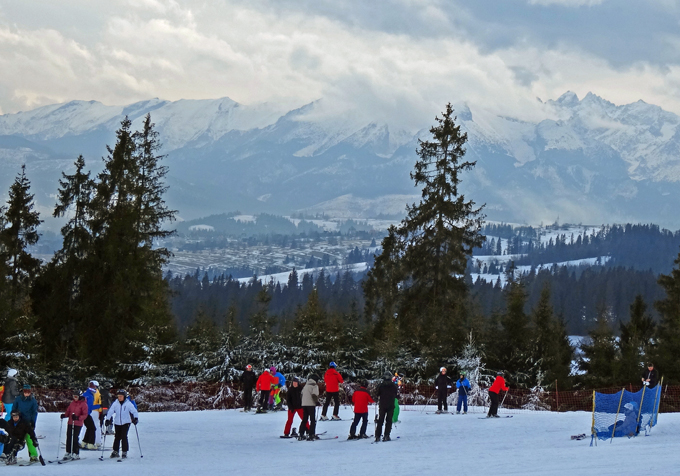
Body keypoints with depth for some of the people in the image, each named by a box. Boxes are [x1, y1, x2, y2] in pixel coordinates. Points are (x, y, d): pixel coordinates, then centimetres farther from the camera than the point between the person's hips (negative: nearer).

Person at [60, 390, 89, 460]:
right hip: (70, 423, 6)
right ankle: (68, 453, 14)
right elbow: (68, 412, 15)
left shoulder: (83, 404, -6)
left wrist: (78, 418, -26)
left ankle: (76, 454, 3)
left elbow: (85, 415, -11)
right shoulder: (72, 403, 12)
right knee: (68, 438, 5)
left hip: (78, 424, -6)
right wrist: (64, 415, -7)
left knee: (75, 439, -6)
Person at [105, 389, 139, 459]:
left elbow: (134, 411, -7)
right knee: (117, 437, 7)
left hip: (126, 422, -3)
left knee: (124, 437, -9)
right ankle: (115, 451, 19)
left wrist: (136, 418, -21)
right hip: (117, 423, 3)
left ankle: (124, 452, 0)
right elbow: (110, 411, -2)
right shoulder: (115, 403, -2)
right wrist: (109, 419, -13)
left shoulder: (128, 404, -7)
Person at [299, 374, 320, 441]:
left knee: (304, 420, 13)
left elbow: (302, 393, 17)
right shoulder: (314, 385, -6)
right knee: (313, 420, -1)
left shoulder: (306, 385, 16)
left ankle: (301, 434, 9)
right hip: (311, 404, -7)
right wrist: (317, 401, -4)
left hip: (304, 404, 7)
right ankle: (311, 435, -9)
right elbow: (314, 395, -16)